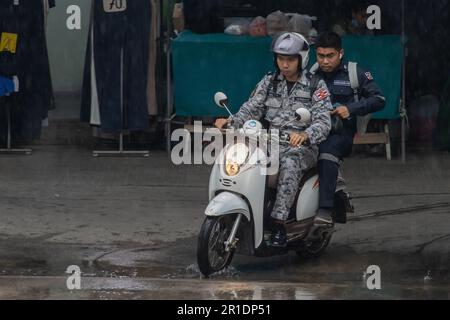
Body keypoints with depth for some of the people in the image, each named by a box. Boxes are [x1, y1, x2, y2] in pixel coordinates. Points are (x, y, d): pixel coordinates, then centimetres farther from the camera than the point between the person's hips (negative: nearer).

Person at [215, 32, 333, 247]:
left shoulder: (316, 86, 1)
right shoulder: (269, 82, 14)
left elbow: (323, 122, -11)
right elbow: (252, 108, 4)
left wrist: (305, 135, -32)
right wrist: (231, 121, -16)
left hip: (301, 146, -4)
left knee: (290, 163, -38)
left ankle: (279, 223, -40)